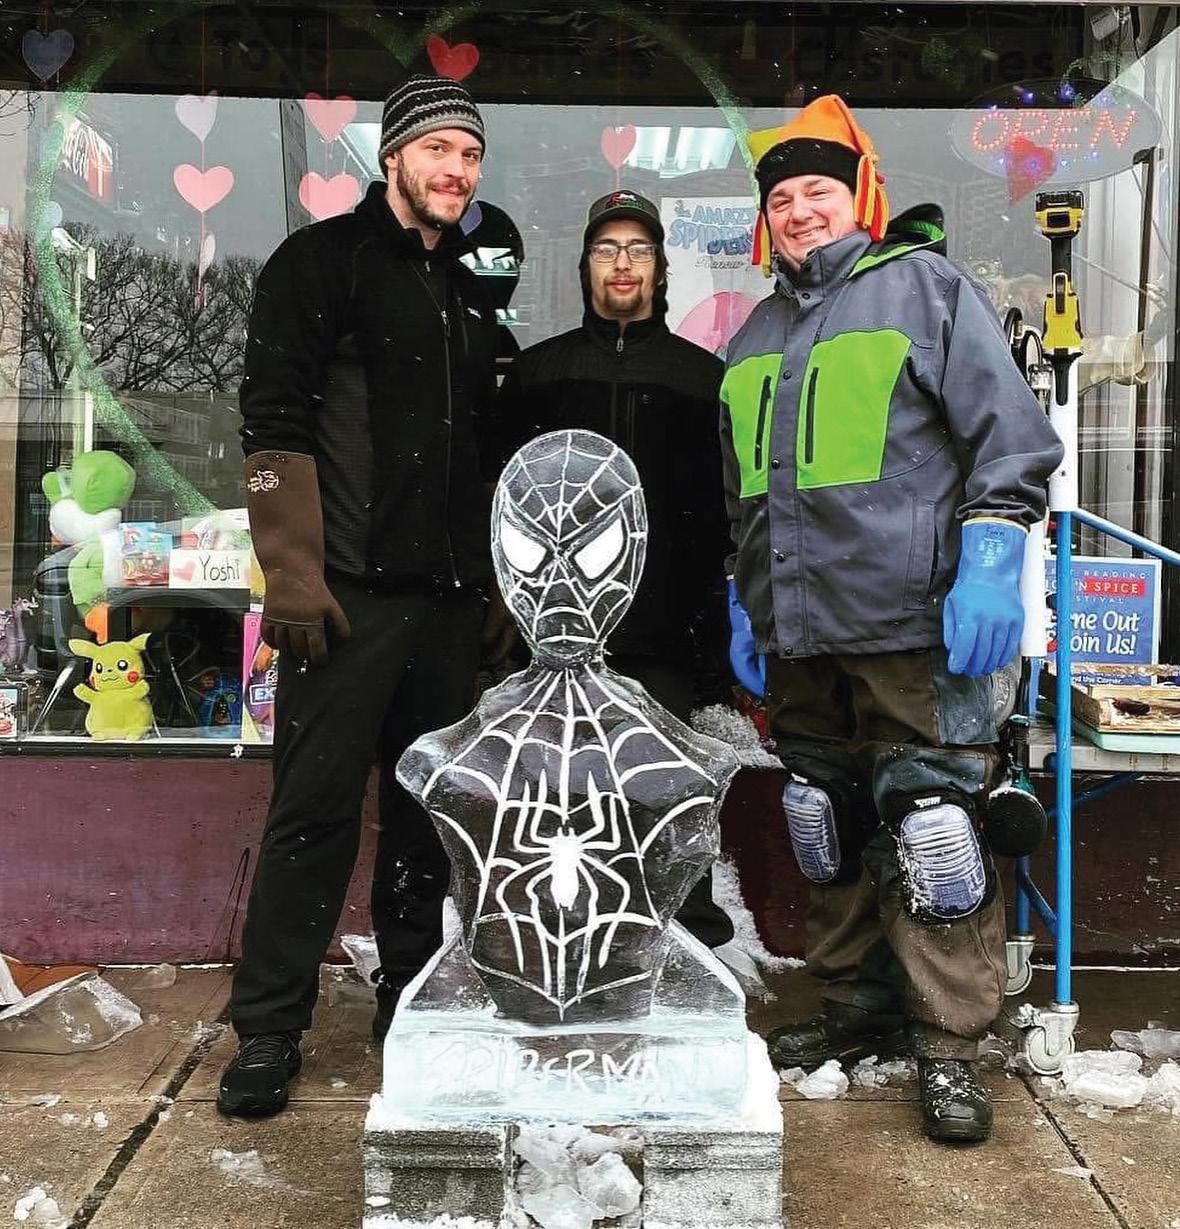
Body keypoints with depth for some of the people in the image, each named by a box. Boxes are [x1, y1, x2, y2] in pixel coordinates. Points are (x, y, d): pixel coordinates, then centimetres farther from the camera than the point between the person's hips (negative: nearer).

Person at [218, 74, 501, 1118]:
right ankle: (269, 1028, 9)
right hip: (350, 590, -6)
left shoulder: (470, 295, 20)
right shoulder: (324, 260, 1)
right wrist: (294, 577, -16)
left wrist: (487, 581, 16)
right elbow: (275, 425, -9)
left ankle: (411, 1002, 24)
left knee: (428, 807, 11)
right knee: (316, 807, -4)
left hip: (449, 597, 6)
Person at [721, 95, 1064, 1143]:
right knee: (827, 830, 13)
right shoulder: (757, 336, 21)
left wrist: (989, 568, -13)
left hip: (915, 624, -6)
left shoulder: (926, 286, 3)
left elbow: (1010, 435, -4)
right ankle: (859, 1007, 28)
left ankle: (949, 1046, 8)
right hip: (796, 634, 7)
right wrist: (744, 603, 22)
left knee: (931, 830, -6)